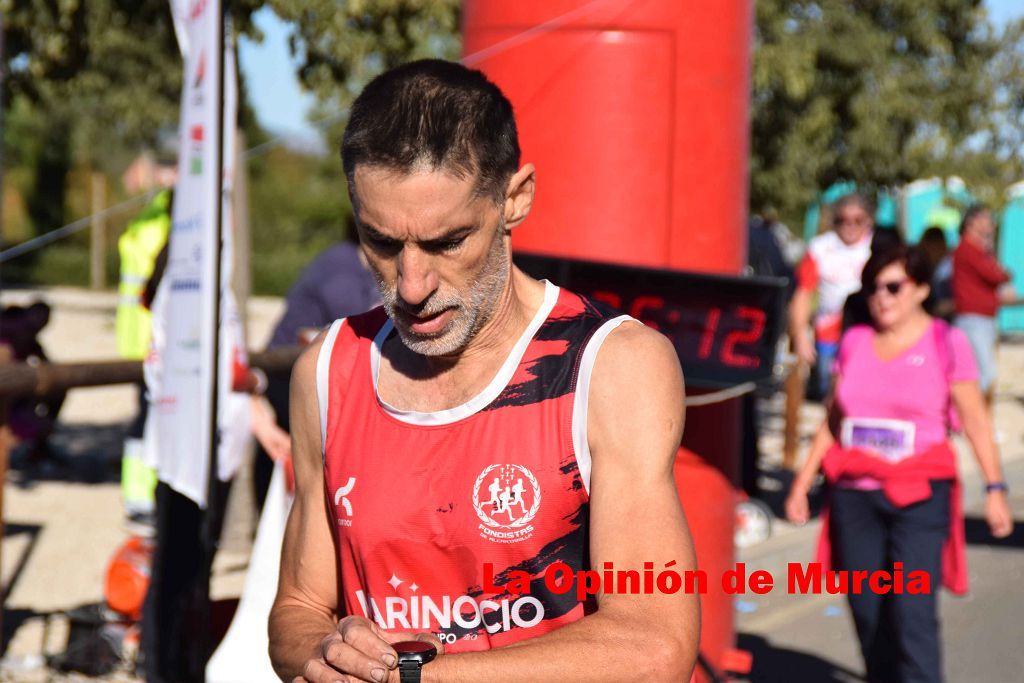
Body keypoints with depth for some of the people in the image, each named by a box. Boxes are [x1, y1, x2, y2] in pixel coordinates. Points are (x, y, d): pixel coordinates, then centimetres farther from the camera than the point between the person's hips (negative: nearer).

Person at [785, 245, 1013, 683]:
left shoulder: (946, 343, -1)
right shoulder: (855, 342, 10)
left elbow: (975, 420, -2)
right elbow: (833, 420, 16)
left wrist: (995, 489, -9)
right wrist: (803, 482, 12)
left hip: (920, 495, -4)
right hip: (855, 494, 4)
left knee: (912, 612, -14)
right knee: (867, 611, 4)